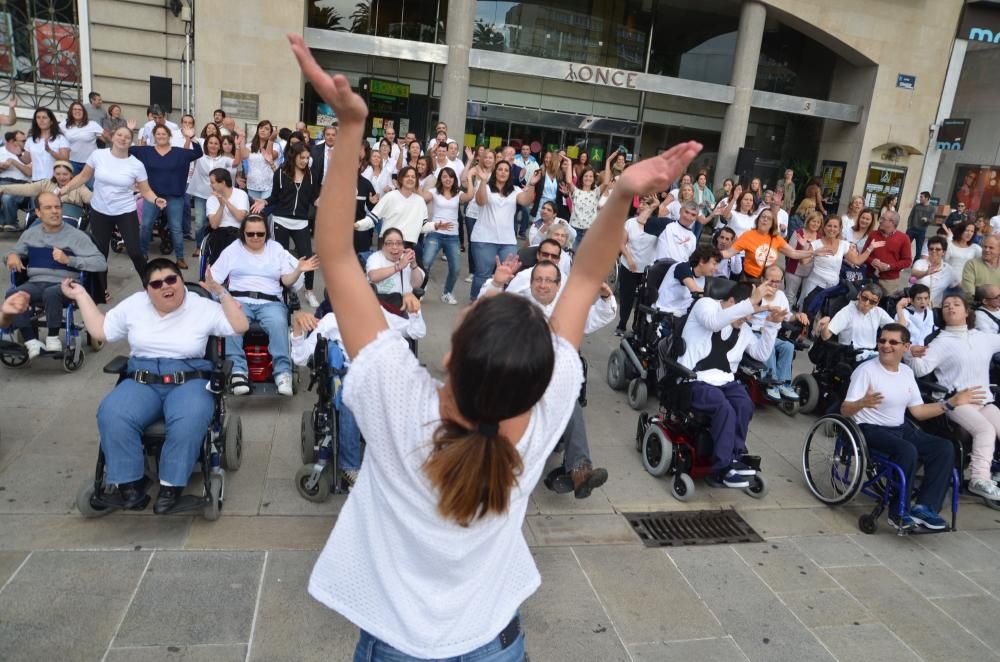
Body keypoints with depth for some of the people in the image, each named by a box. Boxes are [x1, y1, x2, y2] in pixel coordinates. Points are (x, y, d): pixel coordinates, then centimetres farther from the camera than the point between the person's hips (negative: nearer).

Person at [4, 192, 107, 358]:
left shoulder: (76, 235, 0)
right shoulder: (30, 234, 16)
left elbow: (101, 263, -9)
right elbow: (14, 252, 29)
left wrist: (68, 260, -18)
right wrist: (11, 256, 4)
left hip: (63, 285, -4)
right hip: (35, 284, 4)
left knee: (51, 293, -37)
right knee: (12, 294, -27)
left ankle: (53, 338, -14)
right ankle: (31, 341, -19)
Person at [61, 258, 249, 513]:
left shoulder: (202, 307, 3)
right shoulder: (134, 305, 12)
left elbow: (241, 326, -4)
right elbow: (100, 331, 17)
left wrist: (221, 292, -9)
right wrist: (82, 296, 17)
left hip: (188, 382, -2)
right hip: (141, 381, 3)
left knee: (189, 420, -37)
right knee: (111, 415, -30)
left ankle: (172, 484, -22)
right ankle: (130, 483, -15)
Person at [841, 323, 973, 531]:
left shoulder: (907, 372, 9)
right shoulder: (866, 370, -13)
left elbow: (918, 411, 14)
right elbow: (845, 411, -18)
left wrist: (951, 402, 8)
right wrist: (863, 403, -39)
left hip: (900, 428, 7)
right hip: (871, 429, -7)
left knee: (945, 448, -11)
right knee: (908, 451, -32)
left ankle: (924, 507, -10)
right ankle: (900, 513, -16)